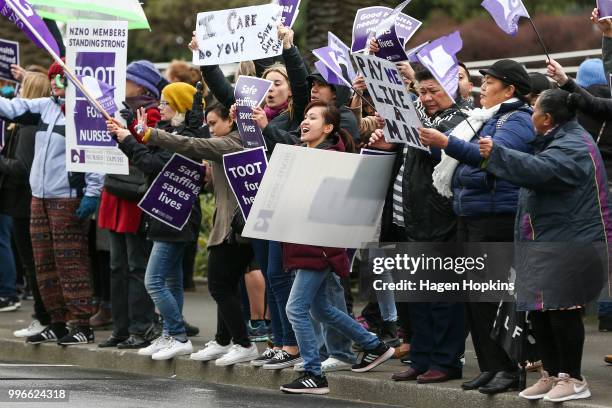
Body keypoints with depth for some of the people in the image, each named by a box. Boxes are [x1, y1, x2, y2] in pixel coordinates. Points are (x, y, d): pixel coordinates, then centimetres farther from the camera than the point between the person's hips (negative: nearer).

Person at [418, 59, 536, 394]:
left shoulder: (518, 120, -7)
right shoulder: (484, 119, 20)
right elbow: (465, 157, 27)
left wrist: (446, 143, -34)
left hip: (496, 218, -9)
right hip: (468, 217, 9)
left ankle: (509, 369, -6)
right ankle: (488, 367, 13)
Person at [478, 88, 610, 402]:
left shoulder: (572, 147, -17)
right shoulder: (561, 140, 17)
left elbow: (539, 170, -34)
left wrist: (496, 154, -32)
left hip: (568, 246, -10)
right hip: (546, 243, 10)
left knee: (561, 309, -5)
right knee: (539, 310, 11)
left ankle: (572, 379, 4)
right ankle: (552, 374, 19)